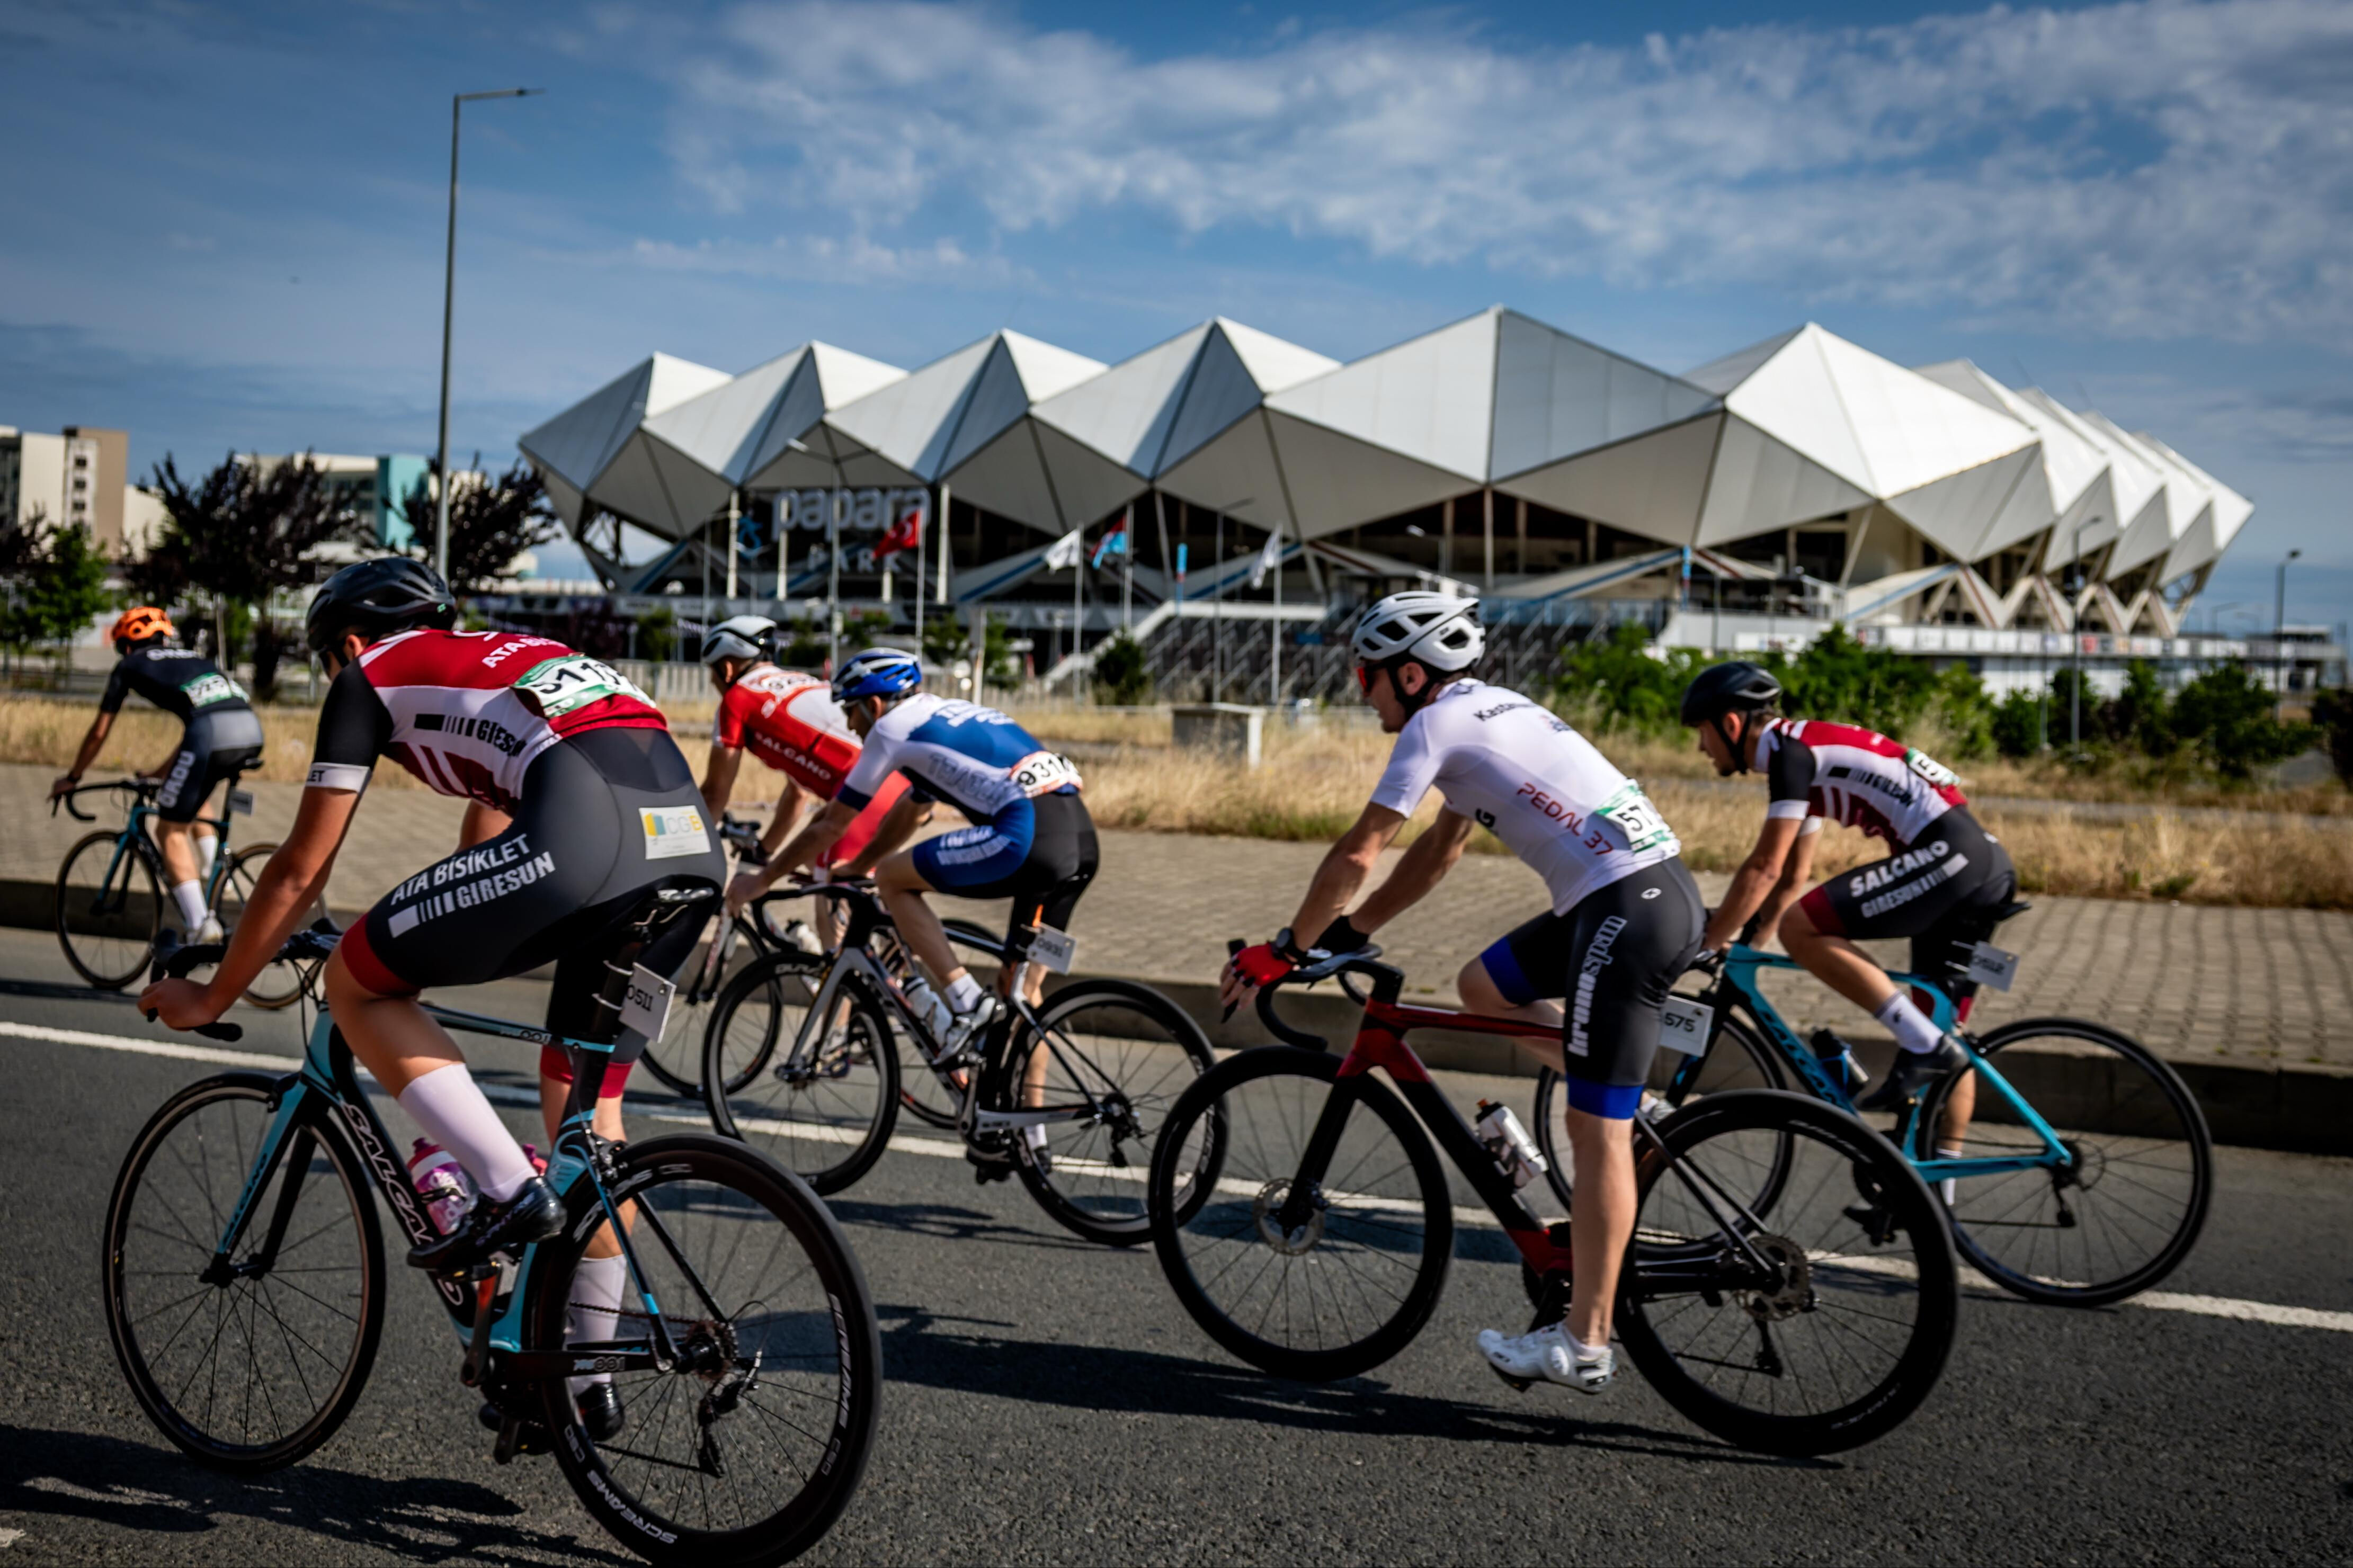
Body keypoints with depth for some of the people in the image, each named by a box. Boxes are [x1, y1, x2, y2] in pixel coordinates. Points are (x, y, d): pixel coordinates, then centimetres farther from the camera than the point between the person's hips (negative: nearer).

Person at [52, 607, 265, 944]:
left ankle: (201, 926, -4)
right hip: (251, 728, 6)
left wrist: (72, 778, 42)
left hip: (211, 733, -6)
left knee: (170, 830, 7)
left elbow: (99, 733, 27)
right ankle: (211, 878, 22)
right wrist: (161, 773, 57)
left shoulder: (130, 666, 22)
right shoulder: (191, 657, 38)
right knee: (193, 795, 35)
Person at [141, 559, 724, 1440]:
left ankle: (511, 1192, 1)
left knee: (356, 983, 11)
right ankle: (587, 1377, 27)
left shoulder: (370, 676, 20)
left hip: (584, 831, -7)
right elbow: (486, 848, 49)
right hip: (692, 841, 8)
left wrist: (211, 998, 32)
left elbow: (300, 872, 20)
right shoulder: (500, 663, 39)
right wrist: (425, 952, 60)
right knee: (587, 1095, 21)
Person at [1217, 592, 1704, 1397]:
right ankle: (1635, 1107, 16)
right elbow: (1441, 848, 28)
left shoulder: (1436, 724, -5)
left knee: (1595, 1130, -6)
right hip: (1657, 887, 10)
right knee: (1482, 987, 21)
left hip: (1630, 907, -10)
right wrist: (1349, 932, 26)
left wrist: (1287, 950, 5)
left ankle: (1585, 1343, -2)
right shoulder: (1490, 708, 23)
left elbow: (1356, 855, -6)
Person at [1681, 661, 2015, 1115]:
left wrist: (1705, 944, -4)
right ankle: (1946, 1151, 18)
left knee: (1799, 928, -13)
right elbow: (1794, 876, 28)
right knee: (1939, 1025, 14)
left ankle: (1923, 1045, -12)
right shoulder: (1803, 753, 22)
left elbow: (1764, 868, -11)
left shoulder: (1789, 748, -7)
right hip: (1986, 859, 10)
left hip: (1949, 852, -10)